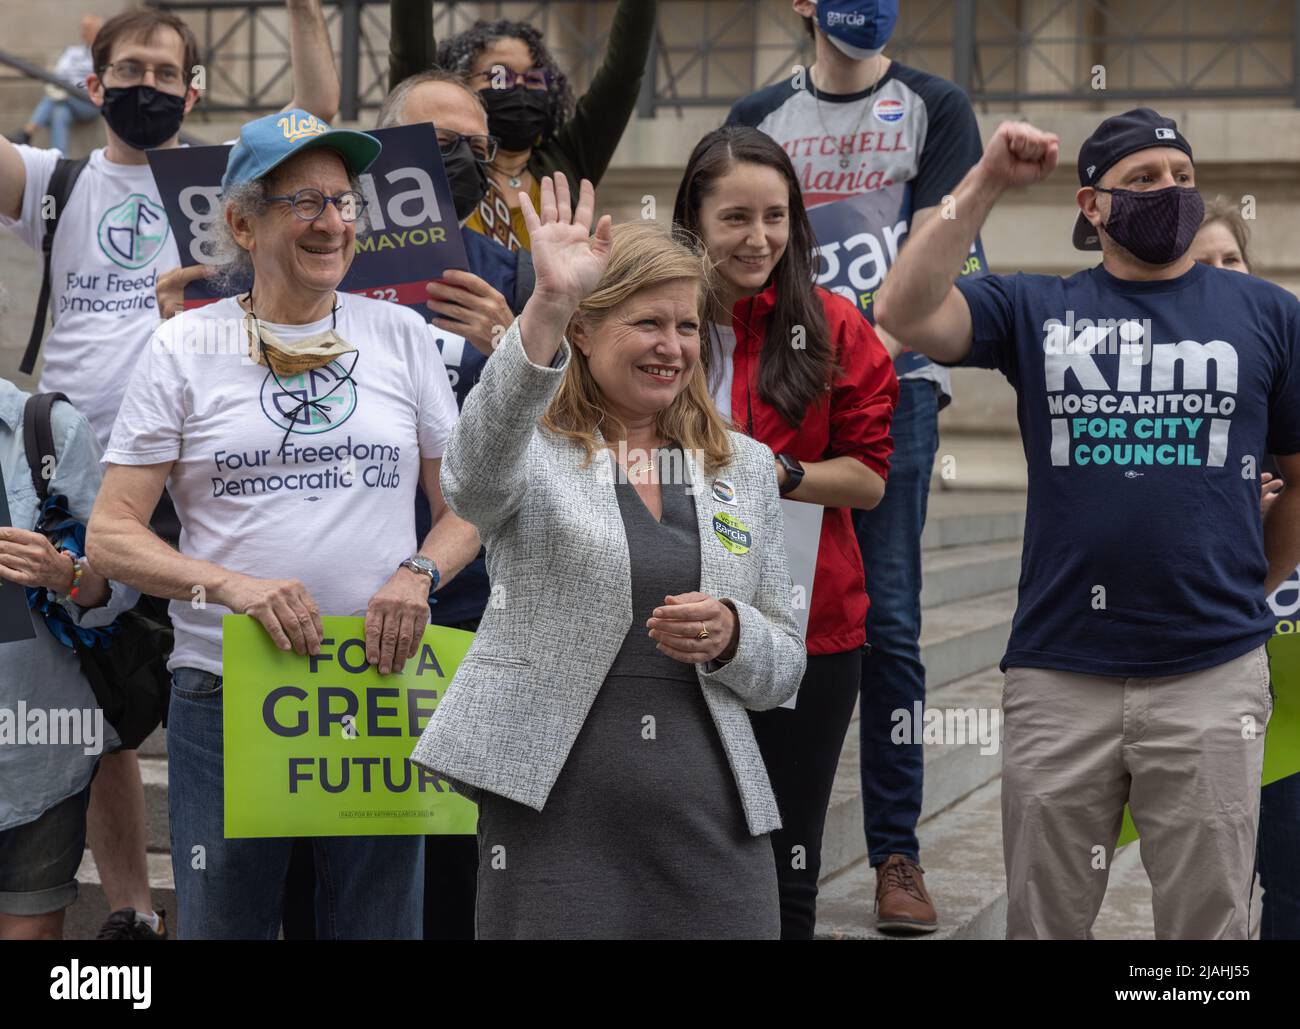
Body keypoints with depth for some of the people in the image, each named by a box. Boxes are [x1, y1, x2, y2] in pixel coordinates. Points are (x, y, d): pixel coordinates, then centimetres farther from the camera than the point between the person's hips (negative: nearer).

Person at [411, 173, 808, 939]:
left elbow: (785, 667, 16)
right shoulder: (533, 453, 2)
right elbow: (475, 478, -24)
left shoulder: (745, 467, 14)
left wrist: (729, 636, -8)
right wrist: (548, 306, -35)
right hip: (555, 814, -3)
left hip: (713, 822, 4)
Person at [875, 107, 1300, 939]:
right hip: (1058, 675, 1)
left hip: (1213, 675, 0)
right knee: (1045, 920, 12)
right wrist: (985, 186, -12)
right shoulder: (1035, 308, 7)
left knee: (1210, 922, 8)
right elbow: (906, 314, -10)